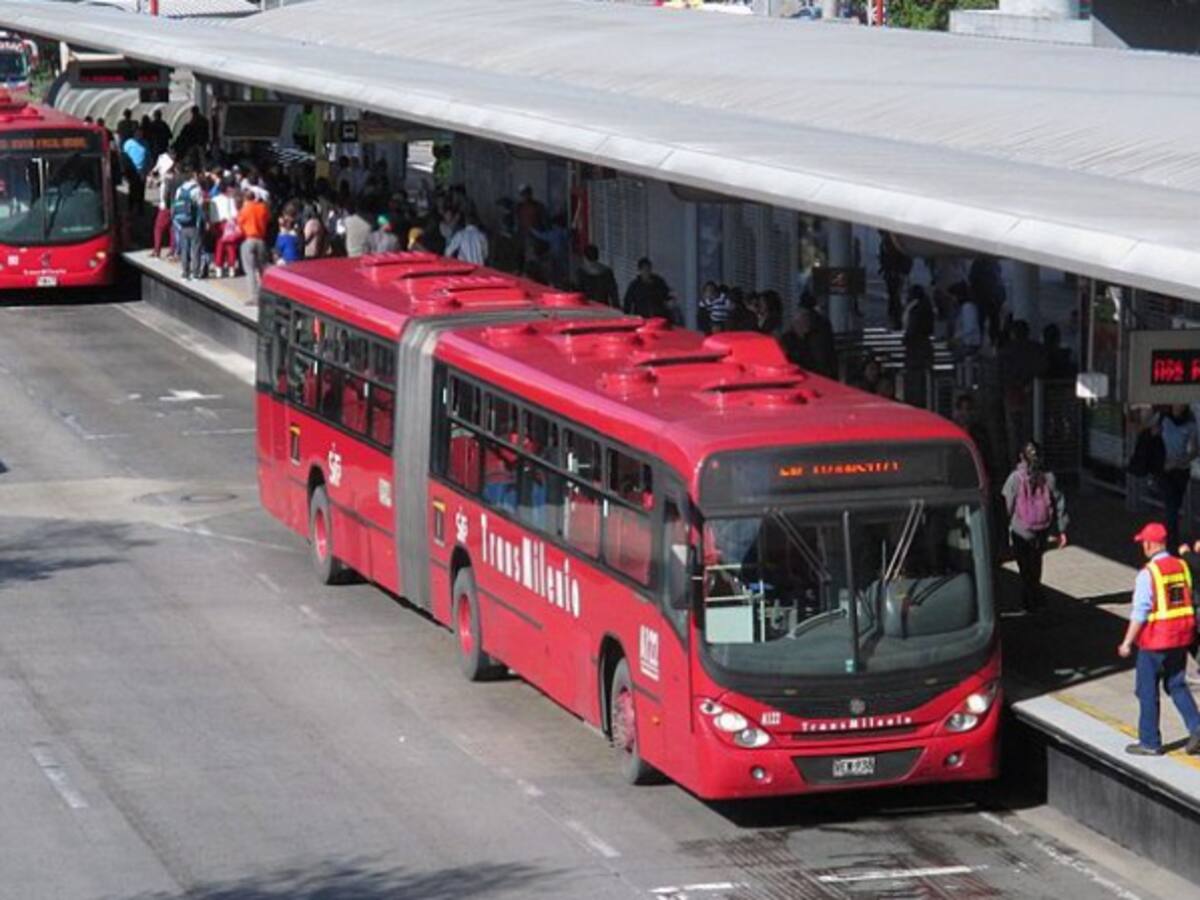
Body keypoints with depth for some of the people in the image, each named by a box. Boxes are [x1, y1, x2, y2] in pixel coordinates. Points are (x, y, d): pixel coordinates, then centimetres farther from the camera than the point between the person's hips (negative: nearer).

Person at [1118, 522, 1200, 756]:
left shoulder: (1148, 573, -17)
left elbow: (1140, 613, -18)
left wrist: (1127, 643, -11)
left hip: (1155, 641, -6)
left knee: (1147, 691, 7)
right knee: (1176, 685, 19)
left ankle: (1150, 743, 13)